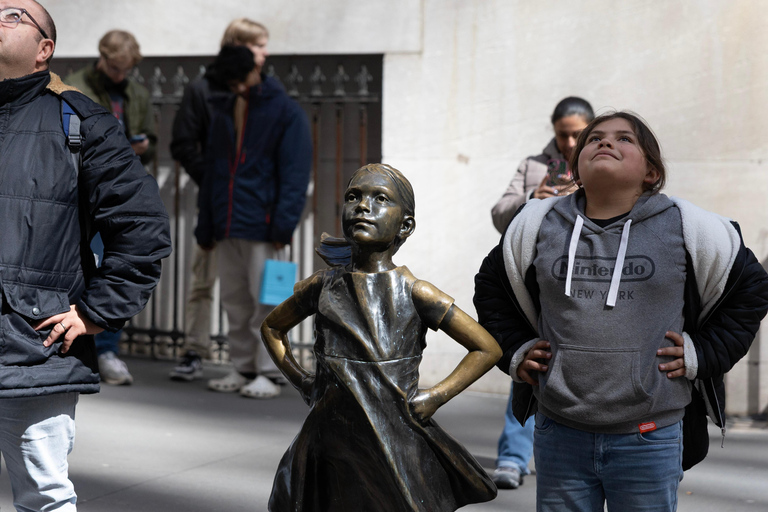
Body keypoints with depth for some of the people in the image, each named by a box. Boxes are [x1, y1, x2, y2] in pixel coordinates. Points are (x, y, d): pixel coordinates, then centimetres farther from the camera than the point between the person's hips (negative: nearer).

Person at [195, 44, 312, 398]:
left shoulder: (285, 112, -3)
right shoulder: (223, 112, 16)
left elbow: (295, 173, -8)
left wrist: (283, 223, -16)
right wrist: (205, 226, 15)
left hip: (262, 226, -6)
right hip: (228, 227, 6)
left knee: (265, 303, -4)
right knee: (235, 303, 10)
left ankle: (267, 374, 0)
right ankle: (243, 369, 18)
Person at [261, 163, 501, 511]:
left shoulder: (413, 293, -6)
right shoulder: (323, 287, 2)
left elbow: (487, 349, 1)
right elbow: (272, 328, 22)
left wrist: (435, 397, -5)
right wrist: (301, 382, 10)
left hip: (397, 444, -2)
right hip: (331, 447, 2)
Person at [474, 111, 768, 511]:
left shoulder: (686, 228, 0)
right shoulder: (537, 226, 5)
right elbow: (491, 287, 22)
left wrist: (701, 354, 3)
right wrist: (515, 351, 11)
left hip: (649, 438, -1)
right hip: (559, 435, 2)